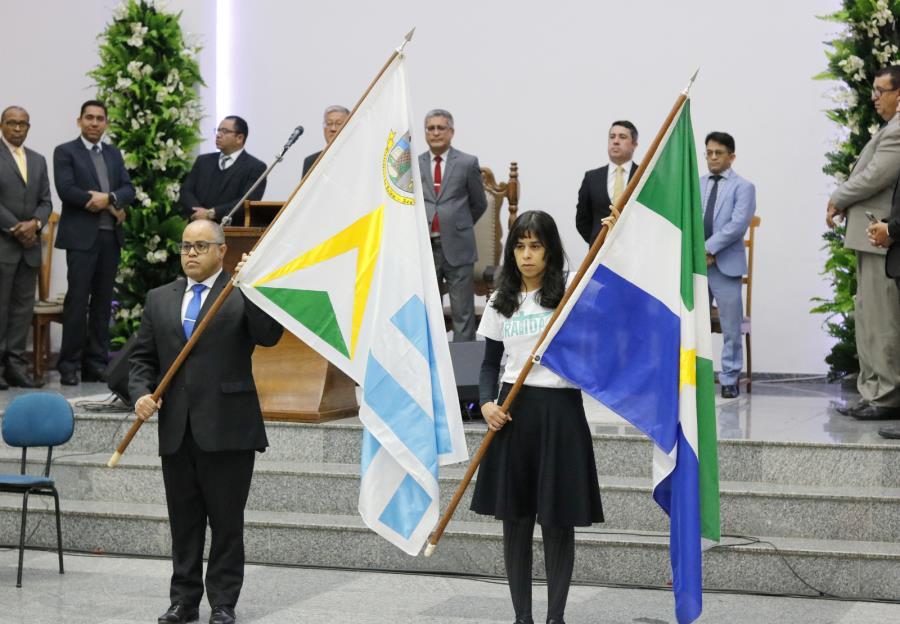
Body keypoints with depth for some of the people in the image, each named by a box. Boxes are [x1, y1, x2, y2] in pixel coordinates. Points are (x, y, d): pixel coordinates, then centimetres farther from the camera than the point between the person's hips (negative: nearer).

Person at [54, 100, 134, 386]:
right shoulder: (65, 152, 2)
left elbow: (128, 189, 9)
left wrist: (109, 197, -13)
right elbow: (66, 189, -11)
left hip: (111, 235, 5)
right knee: (77, 300, -8)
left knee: (103, 301, 6)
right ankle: (69, 365, -3)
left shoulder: (114, 154, 18)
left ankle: (96, 362, 10)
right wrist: (110, 205, -11)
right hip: (81, 236, -5)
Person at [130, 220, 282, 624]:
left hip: (227, 428, -4)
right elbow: (142, 357, 14)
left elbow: (269, 335, -16)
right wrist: (141, 393, -4)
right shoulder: (159, 299, 13)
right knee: (183, 519, 11)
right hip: (177, 429, 4)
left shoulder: (242, 294, -1)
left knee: (227, 521, 2)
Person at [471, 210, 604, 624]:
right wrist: (486, 402, -6)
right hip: (512, 412, 3)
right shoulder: (502, 301, 9)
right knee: (515, 519, 6)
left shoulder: (571, 290, 0)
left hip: (559, 411, -3)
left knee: (558, 520, 3)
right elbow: (490, 362, 12)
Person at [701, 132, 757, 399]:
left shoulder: (743, 187, 0)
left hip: (725, 264, -4)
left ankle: (729, 379, 8)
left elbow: (738, 224, -12)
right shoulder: (696, 184, 13)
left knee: (731, 327, 0)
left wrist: (709, 248, -16)